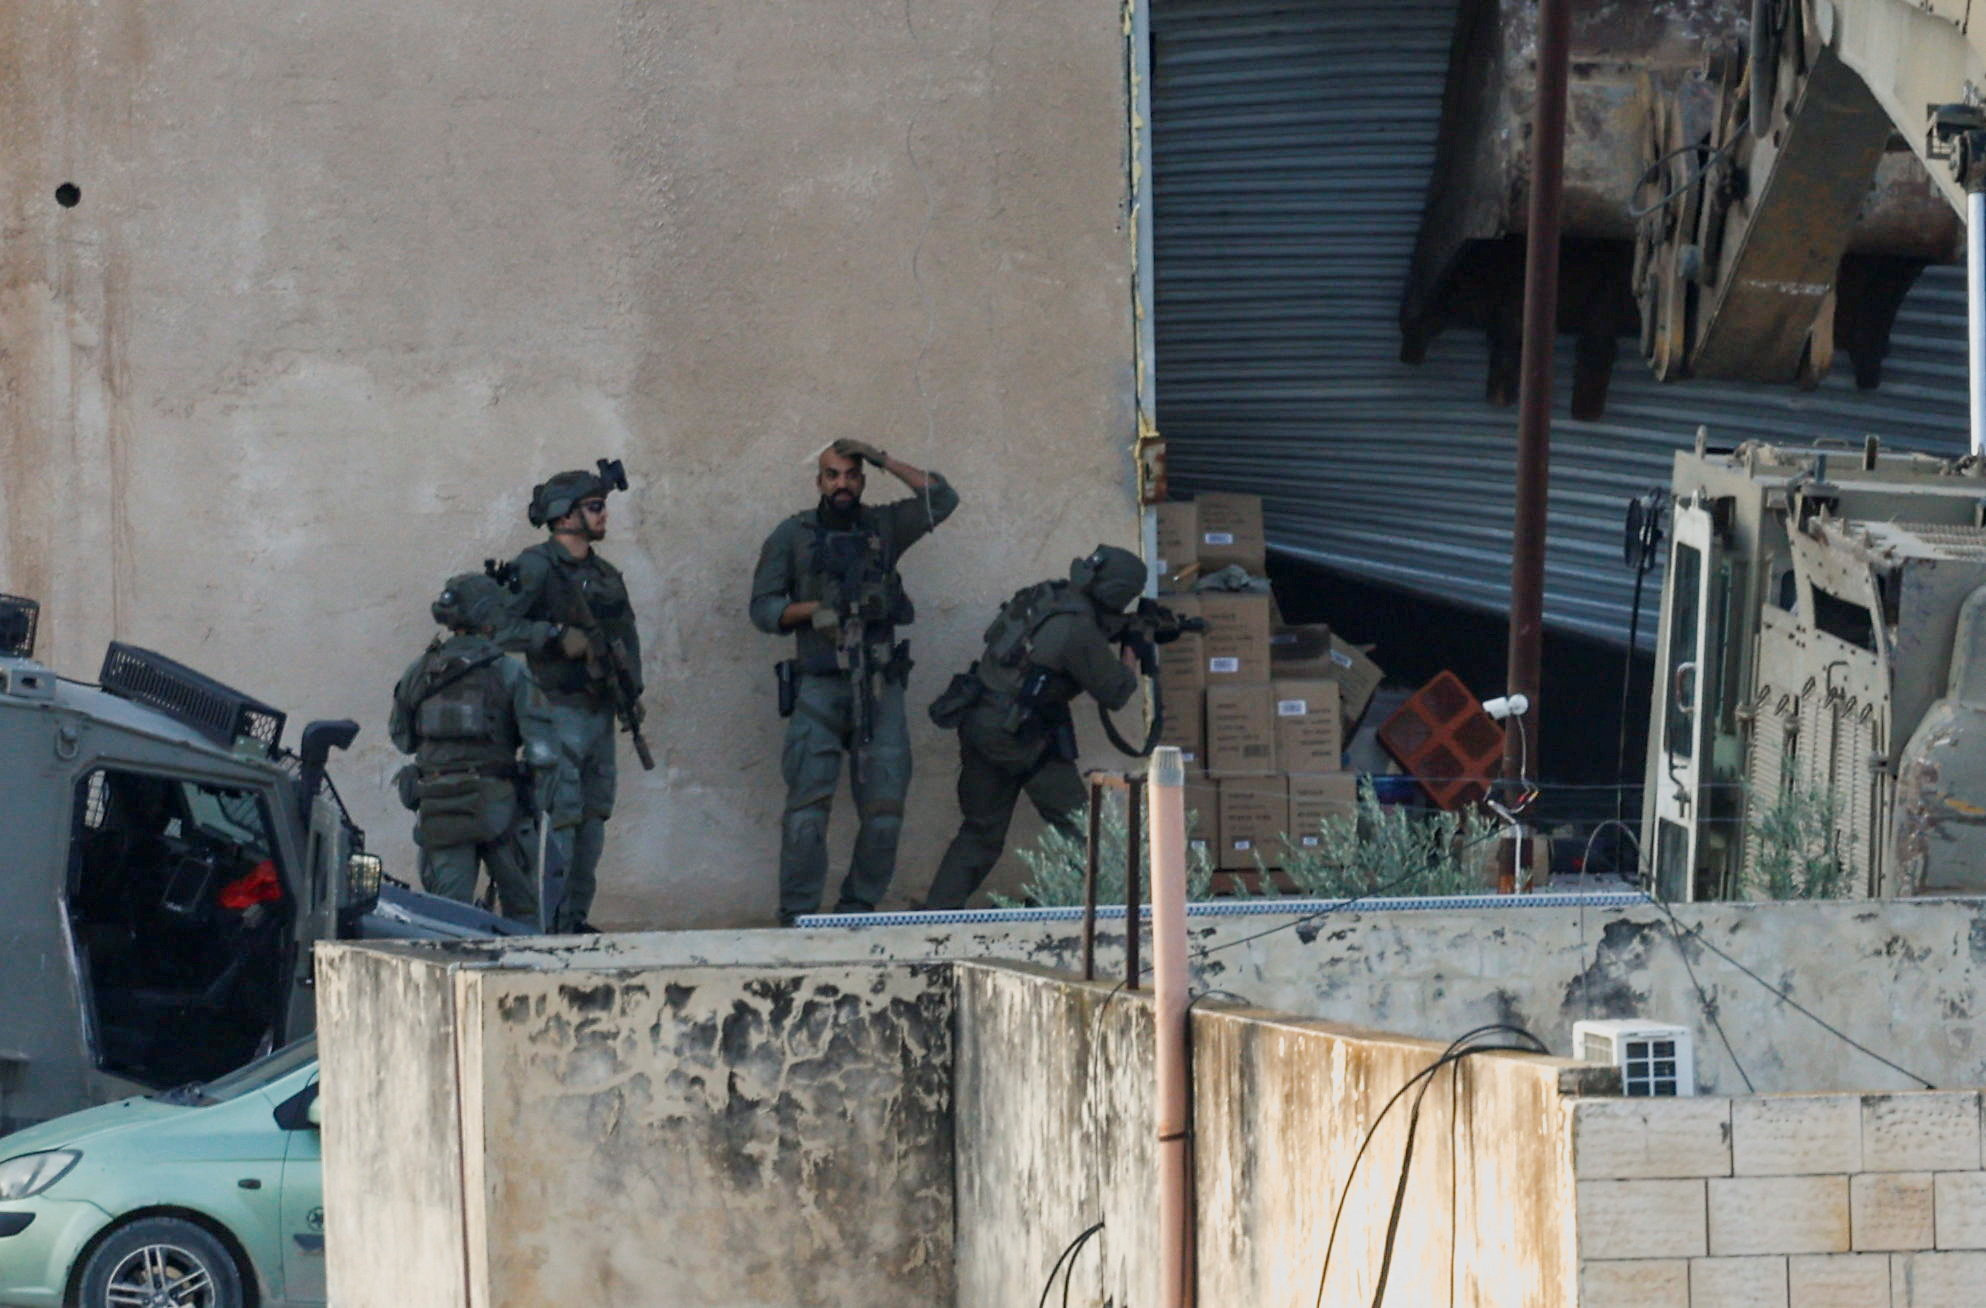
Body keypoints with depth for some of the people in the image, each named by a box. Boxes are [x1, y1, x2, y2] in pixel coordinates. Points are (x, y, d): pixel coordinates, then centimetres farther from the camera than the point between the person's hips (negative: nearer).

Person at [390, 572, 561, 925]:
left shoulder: (419, 673, 6)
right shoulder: (510, 673, -5)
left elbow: (402, 738, 16)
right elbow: (543, 747, -10)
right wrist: (537, 799, 1)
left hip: (438, 807, 3)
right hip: (496, 803, -3)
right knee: (521, 909, 9)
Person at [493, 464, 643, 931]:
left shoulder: (605, 575, 15)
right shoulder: (536, 568, -10)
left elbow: (627, 632, 25)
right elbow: (503, 627, -19)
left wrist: (632, 689, 13)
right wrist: (558, 637, -23)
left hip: (600, 713, 8)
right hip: (559, 712, -8)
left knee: (593, 817, 10)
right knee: (559, 817, -11)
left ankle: (577, 919, 17)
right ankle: (550, 923, -11)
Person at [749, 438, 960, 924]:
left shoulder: (883, 527, 13)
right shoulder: (793, 536, 8)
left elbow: (943, 499, 6)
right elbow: (763, 608, 6)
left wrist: (884, 460, 2)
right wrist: (813, 610, -12)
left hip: (880, 689, 2)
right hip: (819, 689, -2)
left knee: (885, 811, 0)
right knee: (807, 808, -10)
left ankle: (858, 910, 11)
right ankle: (797, 917, -8)